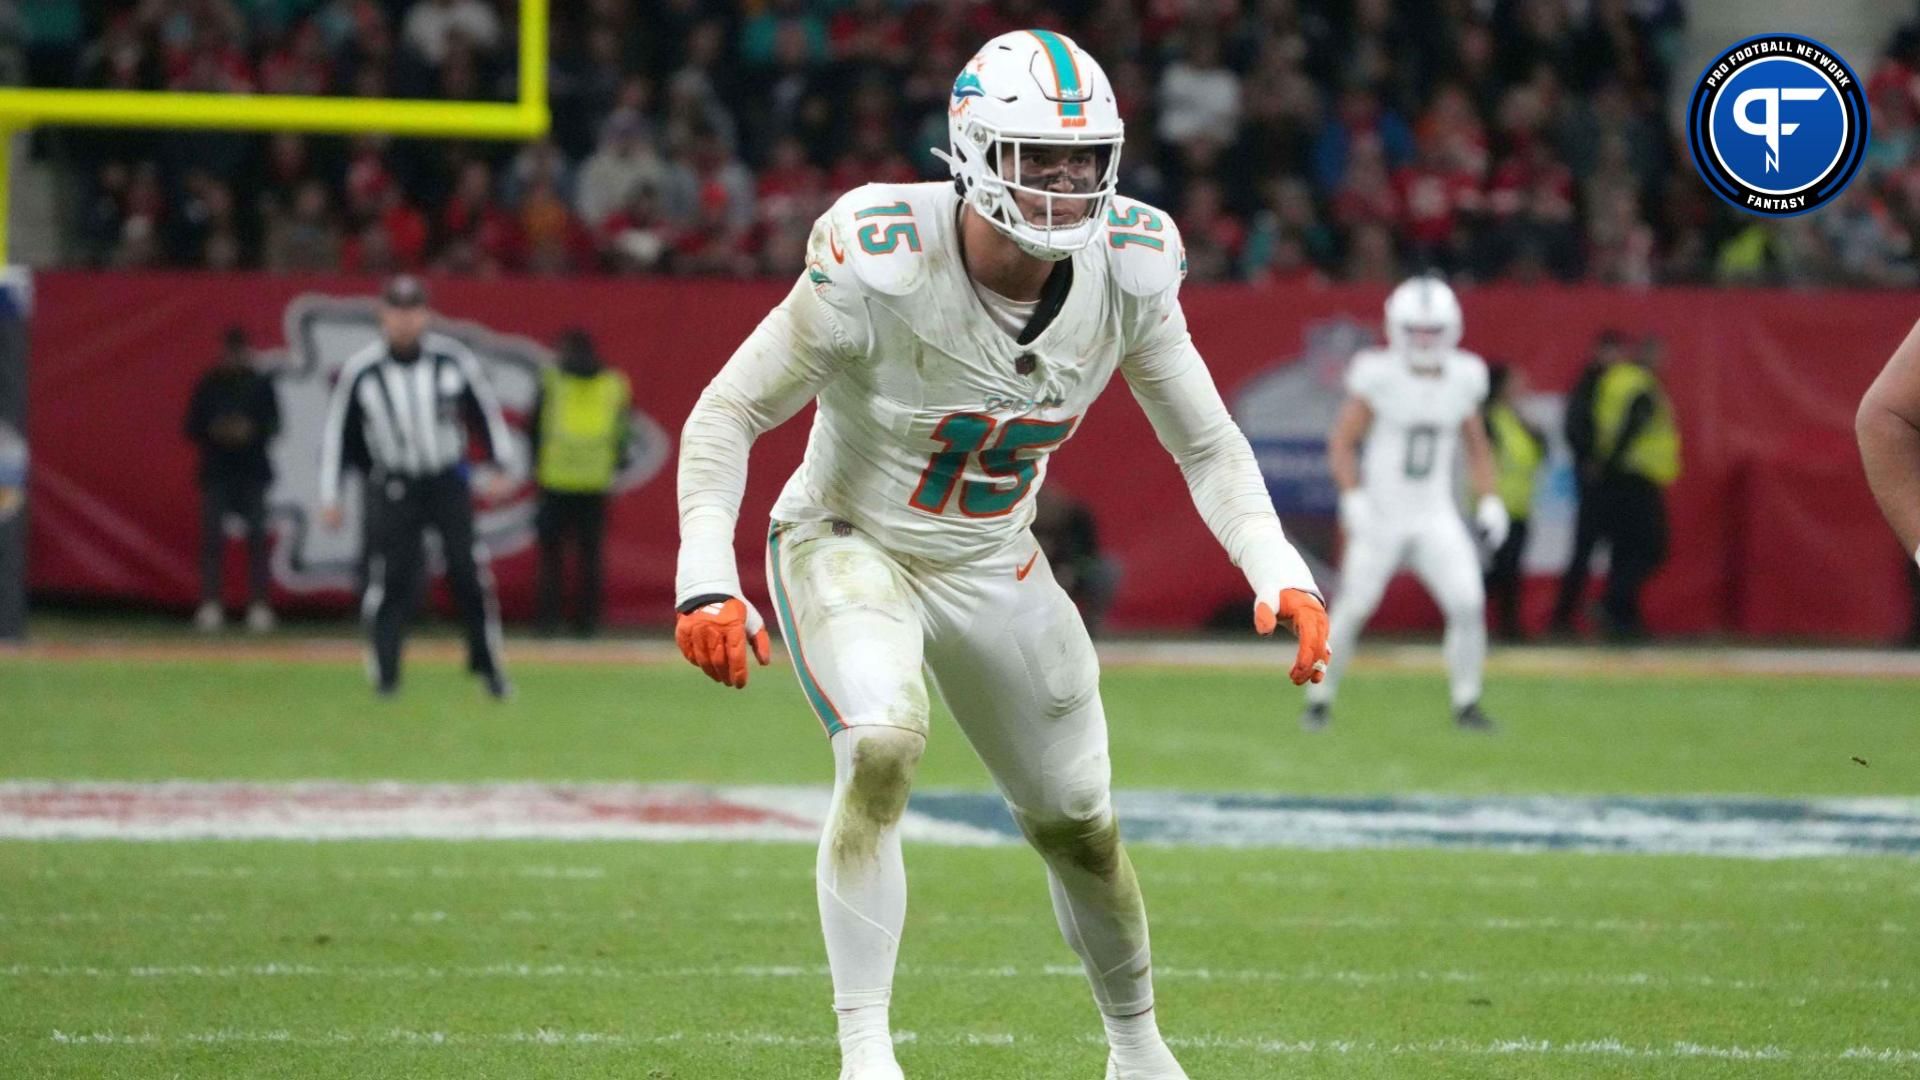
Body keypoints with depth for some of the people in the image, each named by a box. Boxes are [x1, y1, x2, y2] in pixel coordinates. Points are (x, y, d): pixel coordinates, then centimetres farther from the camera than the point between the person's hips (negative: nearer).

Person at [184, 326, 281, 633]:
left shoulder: (260, 385, 6)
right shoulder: (208, 385, 6)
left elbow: (273, 425, 4)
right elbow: (192, 428, 7)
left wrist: (252, 431, -15)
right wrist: (214, 432, -13)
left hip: (253, 470, 0)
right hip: (216, 469, 0)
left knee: (257, 537, -3)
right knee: (212, 535, -6)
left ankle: (259, 605, -1)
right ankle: (210, 605, -5)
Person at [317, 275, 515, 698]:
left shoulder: (453, 359, -4)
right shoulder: (360, 371, -7)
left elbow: (486, 410, 7)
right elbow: (335, 433, 0)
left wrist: (501, 467, 1)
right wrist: (329, 497, -1)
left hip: (448, 482, 1)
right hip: (392, 486, -1)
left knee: (468, 569, -8)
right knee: (391, 578, -7)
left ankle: (486, 662, 6)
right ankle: (384, 674, 3)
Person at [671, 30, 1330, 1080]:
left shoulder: (1126, 270, -16)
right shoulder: (882, 265, -29)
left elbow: (1207, 444, -4)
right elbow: (727, 415, -20)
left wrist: (1279, 575, -19)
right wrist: (707, 581, -31)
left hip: (994, 564, 5)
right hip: (849, 546, -4)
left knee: (1077, 825, 12)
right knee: (883, 749, -32)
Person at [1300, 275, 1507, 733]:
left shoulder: (1462, 378, 1)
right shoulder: (1379, 377, -11)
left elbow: (1476, 447, 15)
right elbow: (1342, 442, -6)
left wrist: (1490, 501, 4)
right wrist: (1353, 498, -18)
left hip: (1436, 518, 3)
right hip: (1381, 517, -3)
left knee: (1468, 605, -11)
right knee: (1352, 608, -2)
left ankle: (1466, 704, 1)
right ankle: (1319, 700, 15)